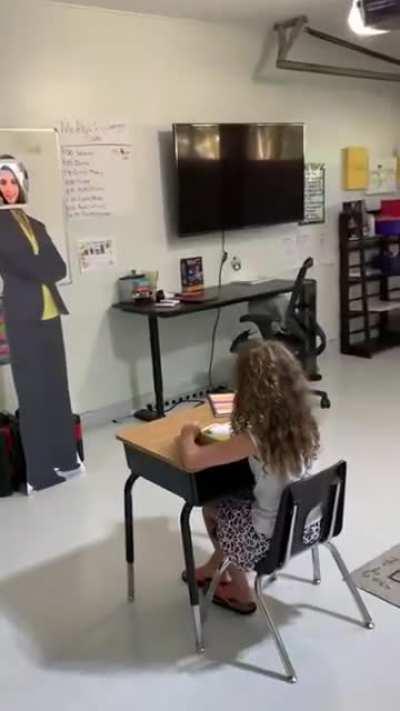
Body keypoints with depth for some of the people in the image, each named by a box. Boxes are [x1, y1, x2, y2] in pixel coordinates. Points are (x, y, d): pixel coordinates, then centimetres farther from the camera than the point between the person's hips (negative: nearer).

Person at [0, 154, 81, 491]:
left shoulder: (35, 225, 16)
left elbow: (59, 267, 7)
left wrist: (32, 269, -8)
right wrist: (41, 269, -2)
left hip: (50, 312, 6)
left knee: (57, 387, 10)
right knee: (34, 392, -3)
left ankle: (64, 458, 21)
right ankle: (40, 470, 5)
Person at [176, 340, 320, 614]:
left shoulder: (255, 438, -28)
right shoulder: (303, 423, -9)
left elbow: (191, 460, -27)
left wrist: (188, 435, -8)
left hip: (274, 536, -6)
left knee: (212, 505, 20)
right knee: (235, 498, 26)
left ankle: (240, 592, 35)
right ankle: (217, 567, 45)